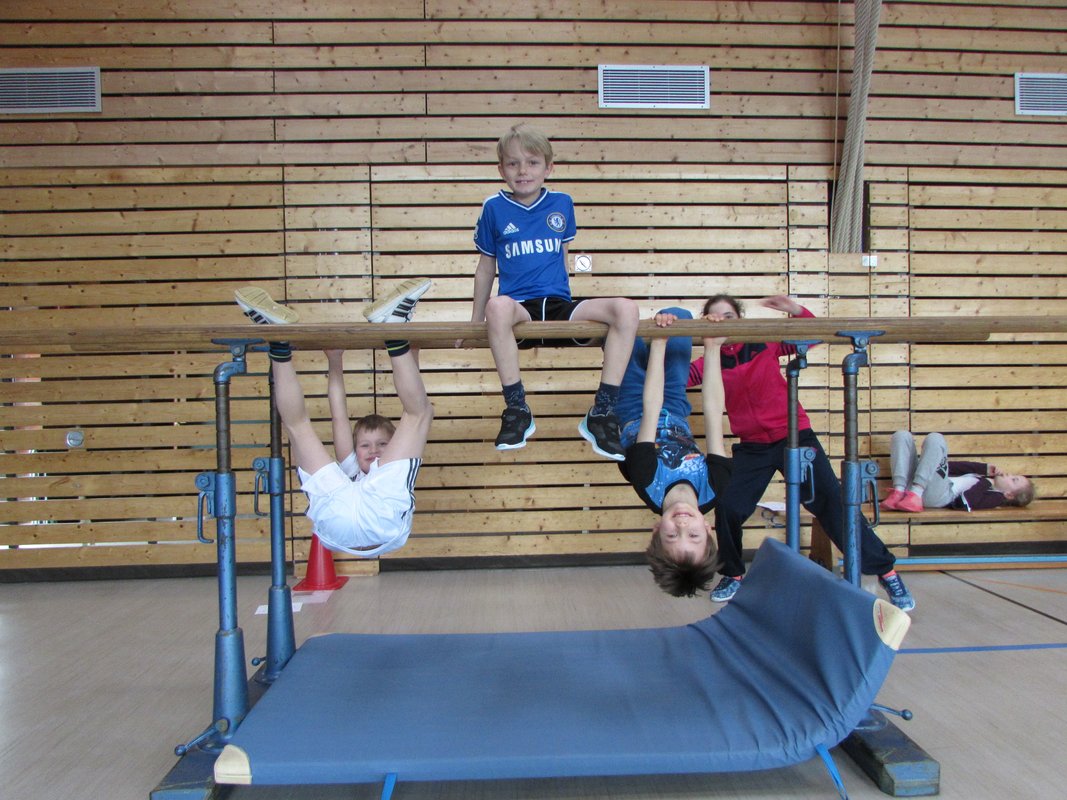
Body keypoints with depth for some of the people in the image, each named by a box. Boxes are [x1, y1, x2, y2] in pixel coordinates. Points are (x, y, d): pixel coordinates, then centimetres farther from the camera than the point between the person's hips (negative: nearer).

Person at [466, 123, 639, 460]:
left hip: (559, 305, 2)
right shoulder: (494, 208, 6)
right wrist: (476, 321, 17)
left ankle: (601, 413, -18)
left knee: (626, 309, -24)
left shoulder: (562, 203, 11)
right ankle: (517, 409, -25)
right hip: (520, 308, -2)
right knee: (498, 306, -40)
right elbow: (486, 268, 14)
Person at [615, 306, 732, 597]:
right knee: (678, 314, 2)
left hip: (631, 412, -2)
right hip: (674, 410, 2)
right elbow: (714, 412, -34)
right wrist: (712, 348, -31)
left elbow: (650, 409, -43)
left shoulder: (649, 486, -43)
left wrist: (658, 343, -41)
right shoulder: (714, 488, -37)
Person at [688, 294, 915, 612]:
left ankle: (886, 571, 6)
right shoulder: (711, 362, -1)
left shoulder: (765, 344, -2)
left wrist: (796, 310, -19)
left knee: (833, 502, -6)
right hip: (752, 447, 2)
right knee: (728, 506, -12)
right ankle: (733, 575, 15)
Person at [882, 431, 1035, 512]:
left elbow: (965, 502, -15)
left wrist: (986, 479, 1)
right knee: (902, 435, -6)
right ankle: (899, 492, -21)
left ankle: (915, 495, -29)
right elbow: (954, 467, 19)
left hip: (937, 495, -7)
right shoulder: (982, 479, 28)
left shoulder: (996, 496, 5)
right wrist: (985, 468, 11)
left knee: (935, 438, -22)